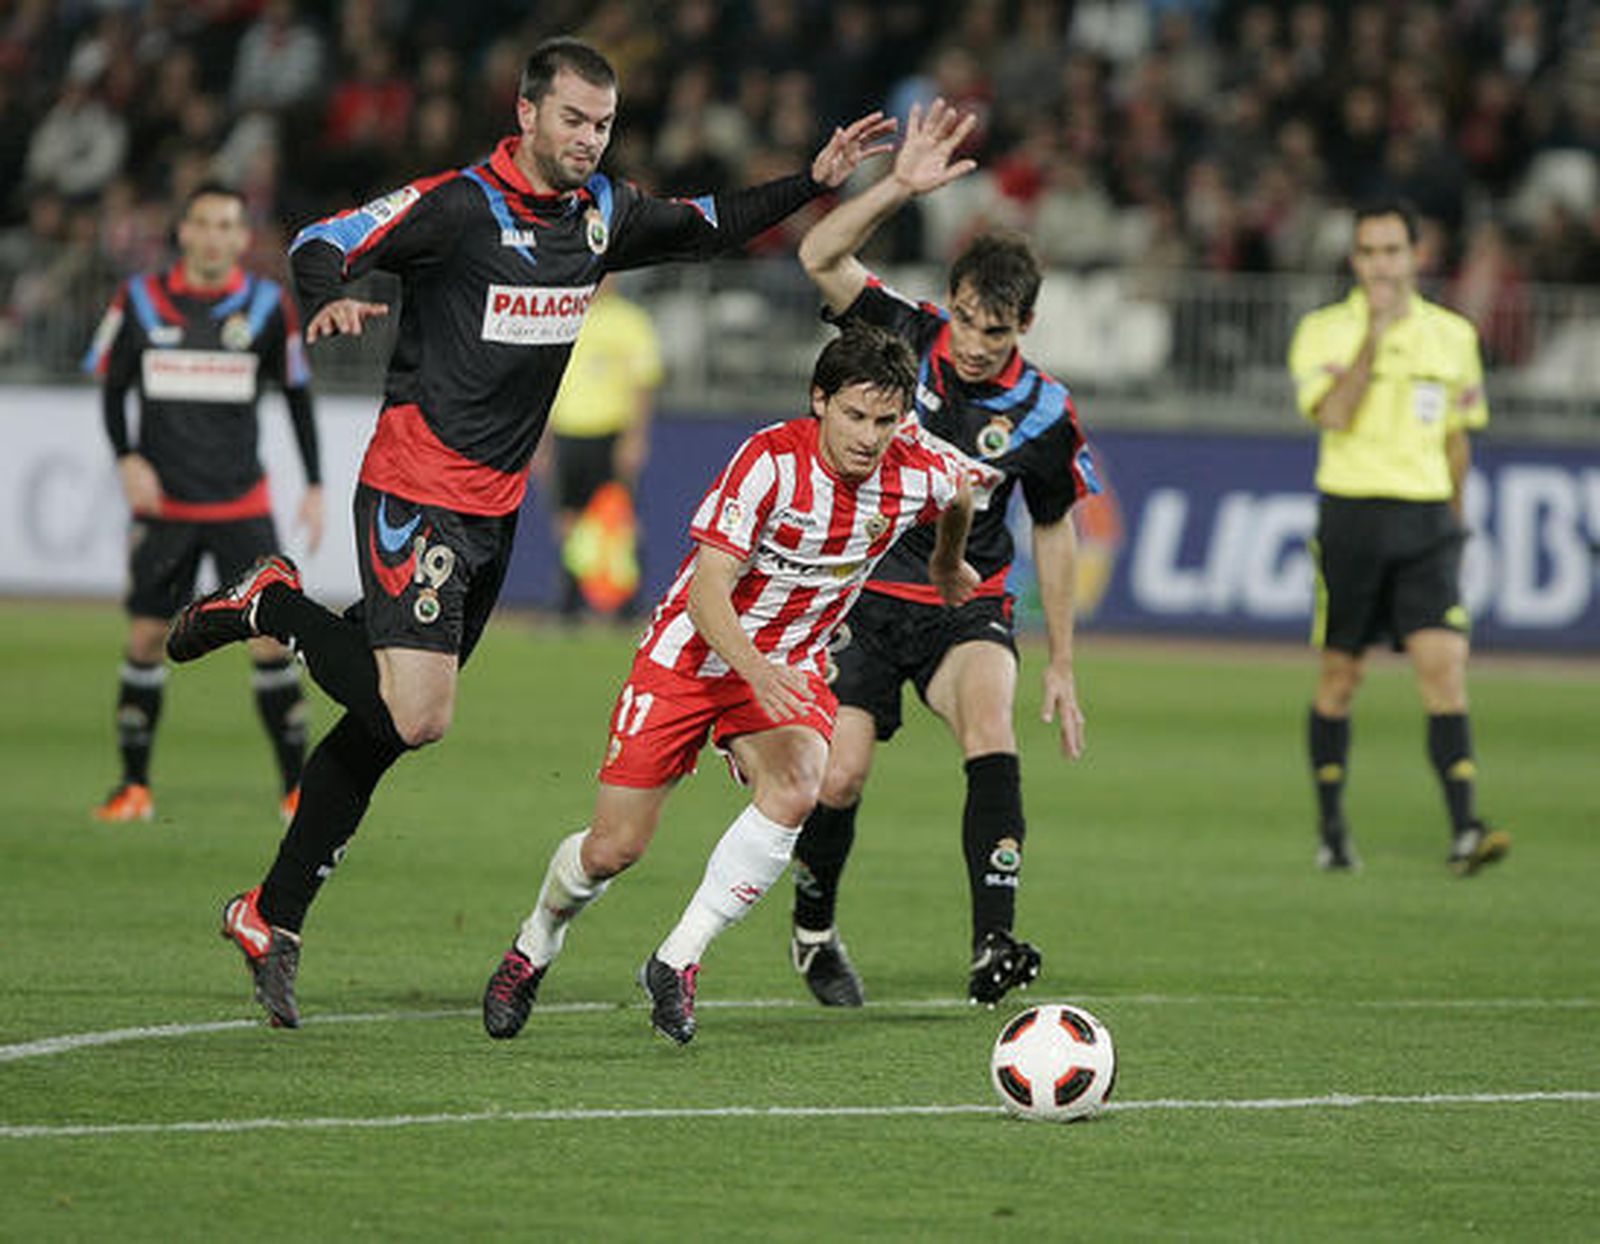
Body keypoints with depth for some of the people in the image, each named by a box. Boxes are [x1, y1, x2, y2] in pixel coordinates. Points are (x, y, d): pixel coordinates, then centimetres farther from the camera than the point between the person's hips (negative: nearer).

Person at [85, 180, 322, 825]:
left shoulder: (266, 305, 0)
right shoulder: (140, 300, 0)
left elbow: (297, 394, 9)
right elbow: (111, 384, 10)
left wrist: (315, 486, 6)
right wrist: (127, 458, -5)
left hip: (242, 504, 0)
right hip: (162, 501, 0)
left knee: (269, 636, -7)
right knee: (146, 637, -2)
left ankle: (296, 783, 2)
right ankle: (134, 783, 9)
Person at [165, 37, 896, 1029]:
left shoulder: (602, 211, 8)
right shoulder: (457, 205, -14)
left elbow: (707, 229, 25)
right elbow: (321, 245, -15)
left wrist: (815, 182, 16)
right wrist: (329, 302, -38)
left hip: (498, 506, 7)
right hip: (415, 493, -7)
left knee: (384, 725, 9)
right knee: (417, 716, -20)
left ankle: (274, 913, 19)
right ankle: (279, 607, 5)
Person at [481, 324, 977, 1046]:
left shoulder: (919, 476, -12)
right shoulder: (770, 461, -26)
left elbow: (960, 494, 16)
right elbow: (707, 590, -29)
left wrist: (948, 566, 33)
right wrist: (756, 672, -46)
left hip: (788, 664, 3)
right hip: (692, 653, -3)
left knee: (795, 789, -29)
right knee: (614, 847, -3)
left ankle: (677, 961, -16)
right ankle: (534, 947, 31)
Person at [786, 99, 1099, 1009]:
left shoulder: (1043, 413, -7)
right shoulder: (906, 338, -9)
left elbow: (1056, 531, 7)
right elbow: (821, 258, -20)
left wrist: (1063, 667, 8)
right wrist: (900, 189, -32)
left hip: (967, 606, 0)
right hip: (862, 594, 0)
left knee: (992, 729, -27)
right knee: (839, 778, -7)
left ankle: (994, 946, -34)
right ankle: (815, 931, 23)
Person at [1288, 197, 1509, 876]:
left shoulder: (1453, 335, 9)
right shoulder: (1323, 331, -1)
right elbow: (1332, 413, -17)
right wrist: (1375, 332, -20)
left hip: (1427, 520, 2)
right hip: (1351, 514, -2)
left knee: (1444, 666, -12)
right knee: (1339, 675, 5)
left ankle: (1464, 832, -19)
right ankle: (1331, 827, 20)